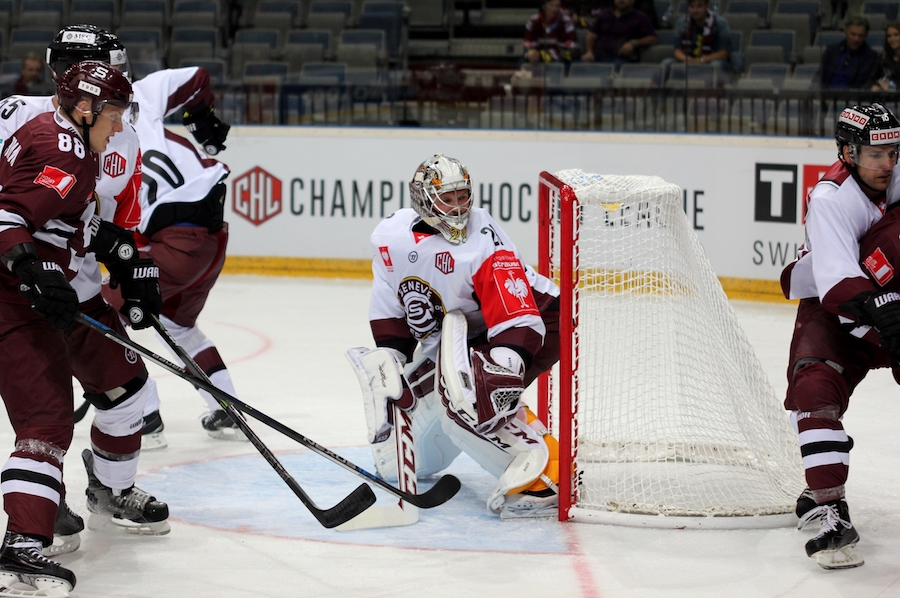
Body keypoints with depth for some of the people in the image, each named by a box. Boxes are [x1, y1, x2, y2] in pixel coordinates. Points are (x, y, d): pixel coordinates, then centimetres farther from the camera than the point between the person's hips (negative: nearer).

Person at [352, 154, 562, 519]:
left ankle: (542, 480, -36)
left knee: (463, 392, -37)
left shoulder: (483, 240, -27)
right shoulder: (392, 237, -9)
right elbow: (391, 307, 5)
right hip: (446, 340, 6)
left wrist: (505, 368, -48)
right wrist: (388, 354, -6)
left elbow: (516, 317, -35)